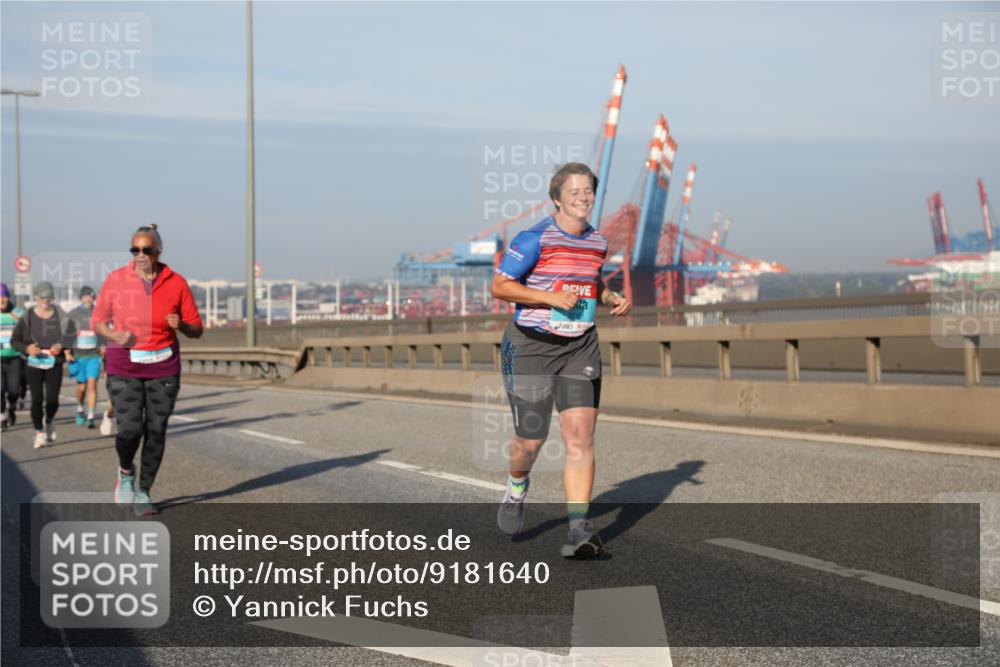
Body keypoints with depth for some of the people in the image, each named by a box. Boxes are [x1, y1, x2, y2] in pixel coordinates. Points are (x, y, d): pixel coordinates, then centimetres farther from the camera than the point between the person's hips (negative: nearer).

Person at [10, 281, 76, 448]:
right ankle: (39, 432, 9)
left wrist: (60, 346, -10)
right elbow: (14, 341, 5)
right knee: (37, 399, -5)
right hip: (33, 364, 0)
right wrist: (27, 348, -14)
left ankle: (49, 422, 27)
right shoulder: (27, 317, 0)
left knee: (52, 399, -5)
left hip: (54, 364, 0)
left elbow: (69, 337, 10)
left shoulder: (61, 316, 1)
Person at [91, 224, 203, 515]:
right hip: (124, 366, -1)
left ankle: (143, 492, 19)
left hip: (163, 368, 1)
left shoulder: (176, 283, -3)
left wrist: (181, 324, -19)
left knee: (156, 431, 2)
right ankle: (126, 472, 21)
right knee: (129, 429, -12)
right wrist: (115, 335, -17)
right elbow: (98, 321, 4)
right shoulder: (116, 279, -4)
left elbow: (196, 329, 3)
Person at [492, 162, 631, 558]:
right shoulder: (535, 239, -12)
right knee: (531, 440, 2)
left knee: (581, 436, -9)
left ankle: (578, 529, -10)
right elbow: (499, 286, -12)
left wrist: (612, 299, 5)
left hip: (580, 349, 4)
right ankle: (517, 487, 38)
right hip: (531, 347, -4)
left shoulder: (597, 242, 8)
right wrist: (551, 297, -20)